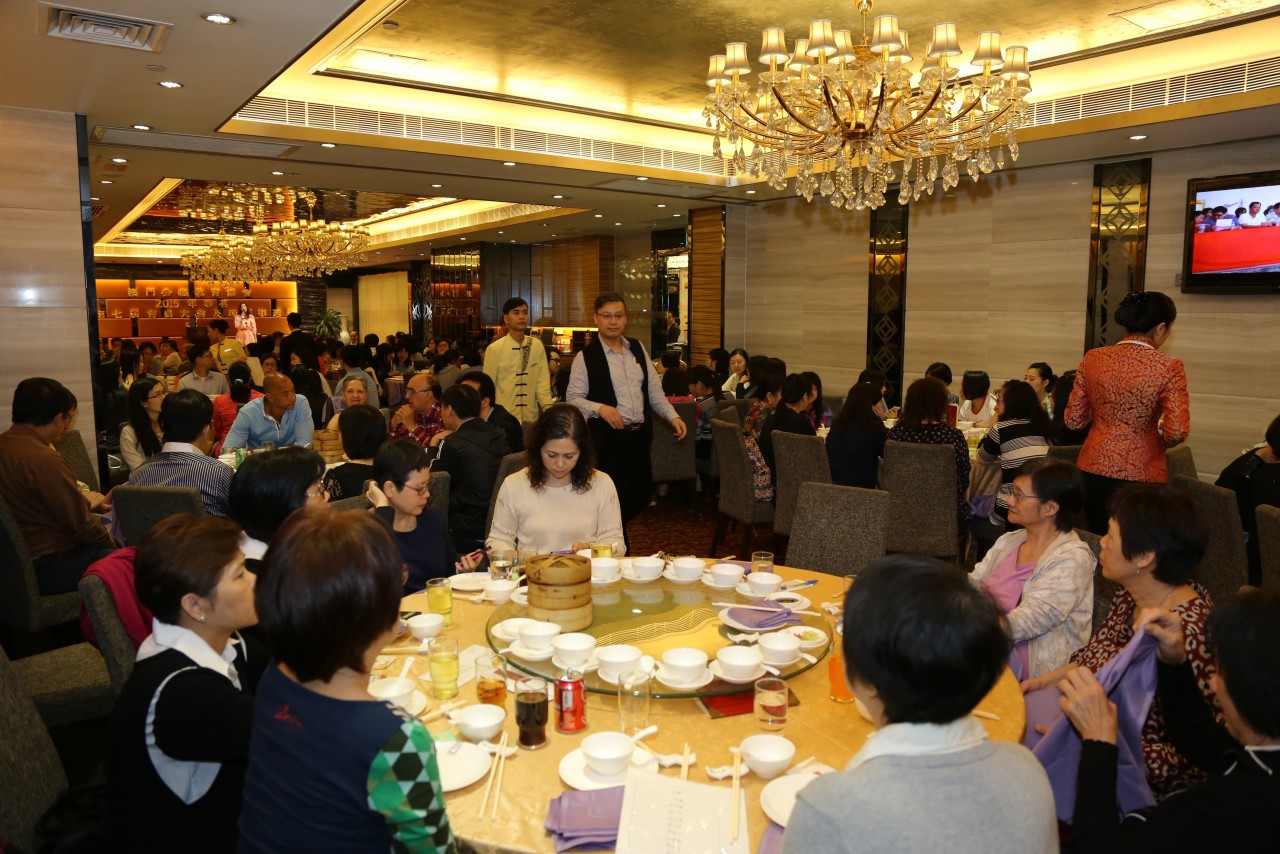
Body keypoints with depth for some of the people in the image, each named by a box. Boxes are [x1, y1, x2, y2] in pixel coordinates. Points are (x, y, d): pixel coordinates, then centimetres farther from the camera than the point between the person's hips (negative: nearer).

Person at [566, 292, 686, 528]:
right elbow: (574, 398, -6)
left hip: (640, 435, 6)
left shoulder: (638, 348, 10)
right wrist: (600, 408, -23)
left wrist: (673, 416, 1)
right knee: (614, 500, -4)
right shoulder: (586, 356, -5)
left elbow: (654, 389, 13)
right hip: (607, 439, -6)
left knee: (641, 495, 12)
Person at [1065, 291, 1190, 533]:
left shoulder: (1093, 358, -2)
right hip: (1141, 474, -3)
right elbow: (1176, 432, -15)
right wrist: (1160, 439, 6)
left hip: (1094, 469, 4)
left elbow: (1074, 420, 2)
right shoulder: (1168, 367, -11)